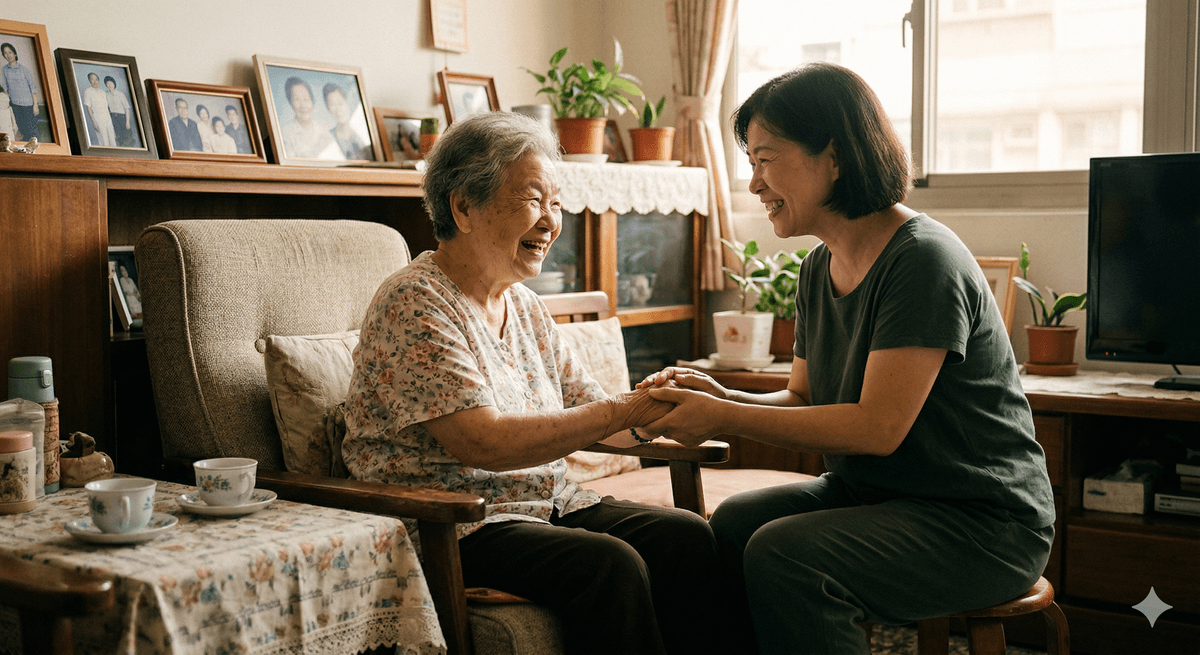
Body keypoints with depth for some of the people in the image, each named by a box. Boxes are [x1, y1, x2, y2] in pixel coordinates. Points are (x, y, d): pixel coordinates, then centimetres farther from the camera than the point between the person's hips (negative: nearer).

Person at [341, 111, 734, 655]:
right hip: (443, 530, -7)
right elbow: (482, 443, -22)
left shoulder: (525, 308, 14)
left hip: (545, 503, 8)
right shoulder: (414, 303, -12)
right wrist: (627, 410, -21)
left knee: (691, 538, -12)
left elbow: (592, 415, 13)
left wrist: (661, 408, -10)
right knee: (610, 564, -29)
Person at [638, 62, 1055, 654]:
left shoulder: (922, 261, -19)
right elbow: (805, 401, 12)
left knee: (782, 556, -27)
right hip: (872, 493, 8)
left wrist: (725, 418, -20)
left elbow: (877, 427, -23)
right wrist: (723, 397, -8)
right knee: (729, 526, -14)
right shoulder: (820, 268, 9)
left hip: (981, 518, -8)